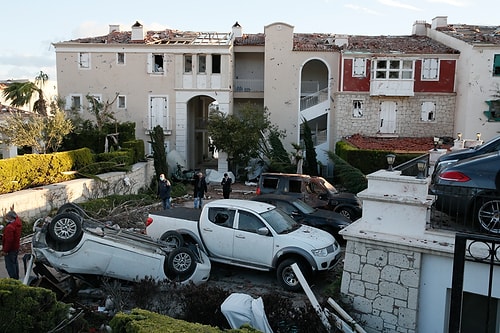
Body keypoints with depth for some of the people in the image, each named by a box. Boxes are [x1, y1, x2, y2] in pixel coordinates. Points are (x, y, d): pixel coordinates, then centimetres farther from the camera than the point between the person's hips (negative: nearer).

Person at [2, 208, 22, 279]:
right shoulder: (18, 223, 2)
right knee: (15, 262, 22)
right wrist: (13, 211, 42)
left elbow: (9, 240, -28)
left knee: (10, 265, -3)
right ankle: (16, 278, 32)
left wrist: (5, 250, -22)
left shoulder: (9, 227, -26)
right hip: (16, 247, 10)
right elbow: (17, 217, 29)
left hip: (10, 249, -10)